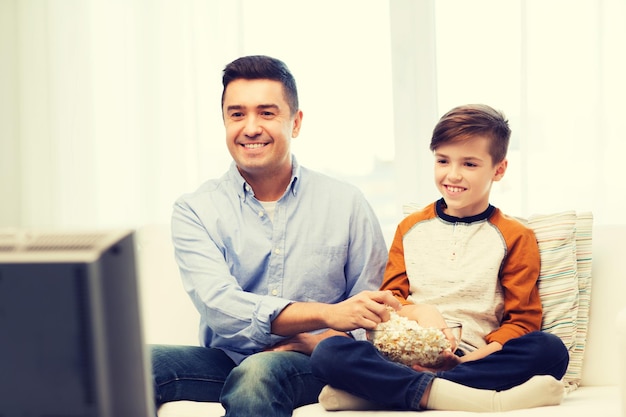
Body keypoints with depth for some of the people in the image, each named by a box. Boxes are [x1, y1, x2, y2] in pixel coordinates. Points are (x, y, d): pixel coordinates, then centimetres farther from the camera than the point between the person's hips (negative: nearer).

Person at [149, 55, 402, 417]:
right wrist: (327, 315, -24)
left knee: (258, 373, -37)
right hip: (225, 363, 1)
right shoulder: (195, 211, 5)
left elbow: (375, 318, 5)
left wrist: (316, 342, -15)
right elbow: (219, 305, -12)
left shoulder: (346, 204, 7)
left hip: (312, 367, 0)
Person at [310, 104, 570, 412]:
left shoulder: (514, 237, 12)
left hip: (475, 360, 0)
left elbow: (522, 319, 6)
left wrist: (480, 356, -14)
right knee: (328, 352, -25)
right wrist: (412, 312, -10)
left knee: (551, 350, -32)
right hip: (408, 358, 1)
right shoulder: (410, 228, 19)